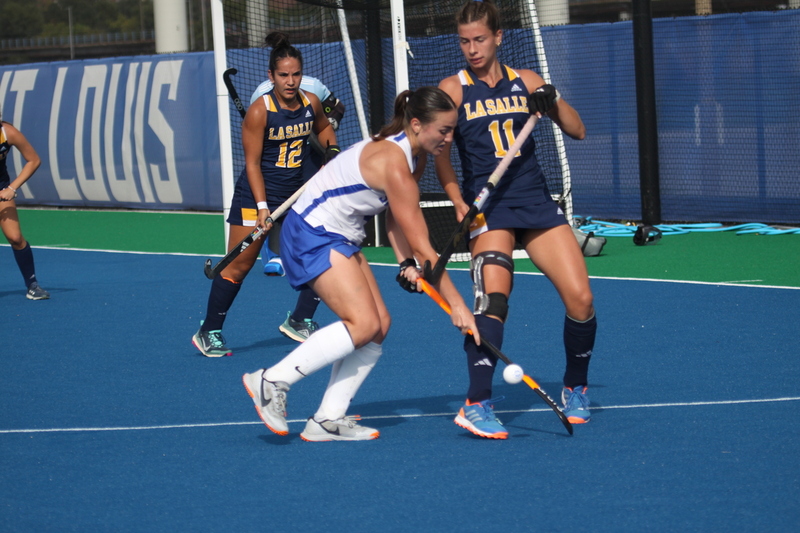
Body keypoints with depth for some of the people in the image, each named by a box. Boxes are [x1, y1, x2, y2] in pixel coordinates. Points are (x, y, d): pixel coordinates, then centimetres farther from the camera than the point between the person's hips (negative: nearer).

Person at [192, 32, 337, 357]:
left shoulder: (311, 103, -1)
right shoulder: (259, 111, -16)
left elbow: (323, 127, 23)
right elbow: (252, 163, -15)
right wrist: (262, 207, -20)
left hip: (295, 194, 5)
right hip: (255, 197, -5)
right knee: (238, 266, -4)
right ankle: (208, 333, 8)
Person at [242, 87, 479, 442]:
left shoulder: (415, 156, 3)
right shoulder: (393, 163, -26)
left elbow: (396, 220, 12)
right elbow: (422, 247, -25)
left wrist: (407, 264, -7)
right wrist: (457, 305, -21)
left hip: (341, 237, 10)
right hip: (312, 235, -10)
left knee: (379, 325, 0)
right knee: (363, 324, -19)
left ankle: (328, 419, 0)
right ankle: (271, 381, -12)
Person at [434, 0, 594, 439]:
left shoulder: (525, 82, 9)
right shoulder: (453, 89, 1)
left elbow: (578, 131, 10)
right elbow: (439, 152, -3)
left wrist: (553, 103, -9)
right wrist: (458, 202, -17)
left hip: (536, 202, 3)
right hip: (488, 209, -3)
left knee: (580, 298, -5)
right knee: (493, 296, -25)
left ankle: (575, 389, 18)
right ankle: (477, 405, -24)